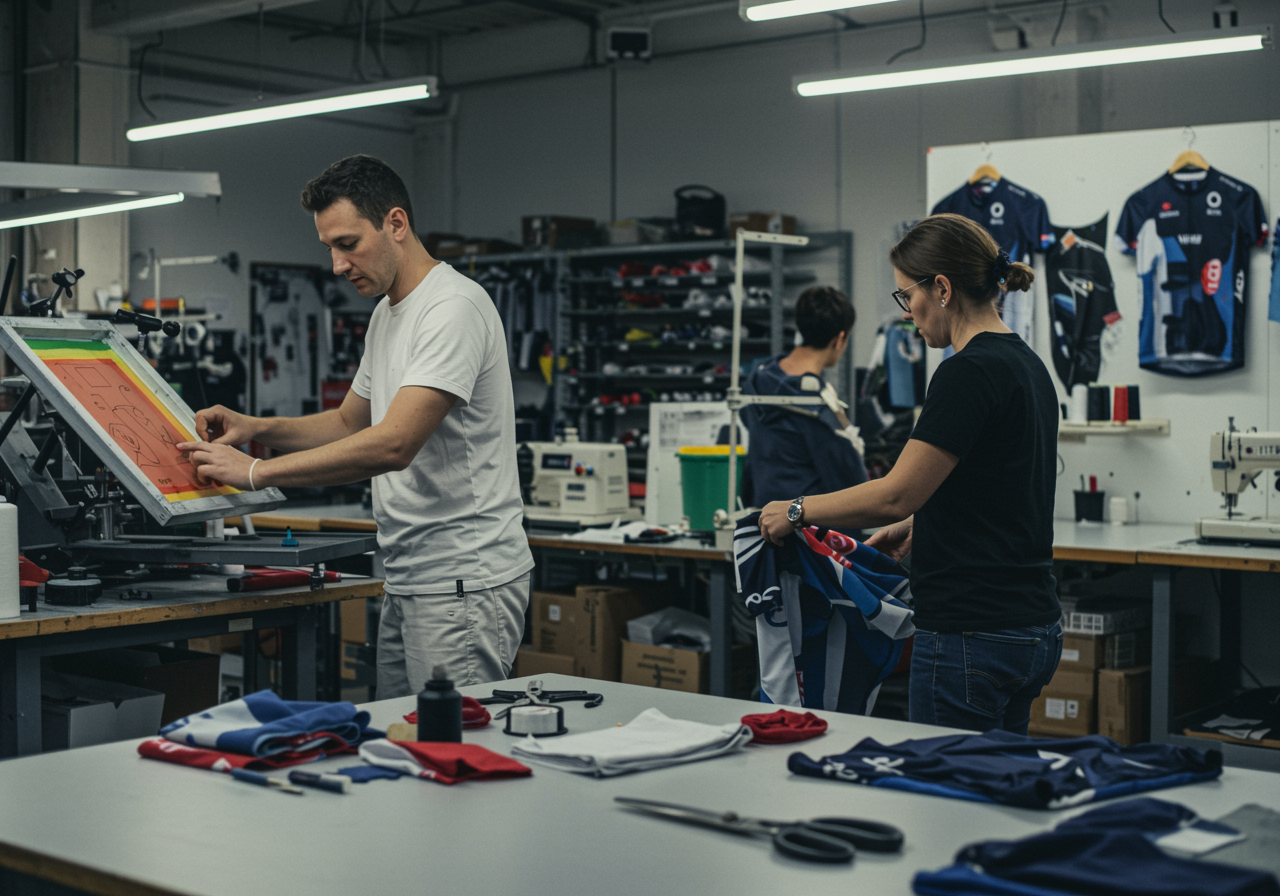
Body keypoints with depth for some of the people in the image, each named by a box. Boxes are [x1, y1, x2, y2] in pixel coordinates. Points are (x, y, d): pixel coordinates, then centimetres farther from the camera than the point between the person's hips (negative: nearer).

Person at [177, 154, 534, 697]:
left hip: (465, 586, -10)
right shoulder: (386, 315, 16)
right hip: (409, 584, 10)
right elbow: (350, 423, 26)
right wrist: (255, 427, 9)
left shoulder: (454, 307, -18)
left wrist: (256, 472, -24)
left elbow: (393, 444, -28)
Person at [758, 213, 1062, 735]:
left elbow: (895, 495, -19)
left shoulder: (969, 371, -18)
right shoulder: (1025, 364, 12)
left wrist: (799, 511, -7)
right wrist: (918, 524, 25)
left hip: (971, 635, -10)